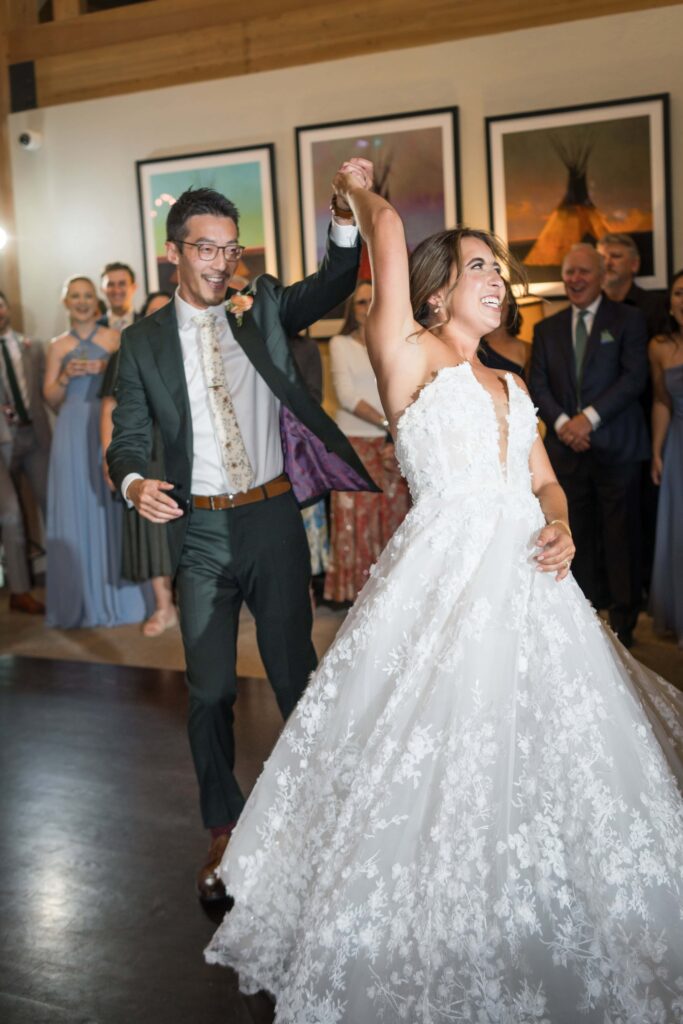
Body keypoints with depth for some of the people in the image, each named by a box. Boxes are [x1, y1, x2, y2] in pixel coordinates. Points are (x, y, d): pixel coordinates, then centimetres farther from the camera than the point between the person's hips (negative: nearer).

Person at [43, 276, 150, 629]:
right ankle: (82, 599, 8)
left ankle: (118, 594, 6)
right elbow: (50, 399, 8)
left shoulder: (115, 338, 7)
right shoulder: (58, 346, 11)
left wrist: (107, 369, -12)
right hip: (73, 432, 2)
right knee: (76, 507, 1)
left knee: (113, 505, -3)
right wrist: (65, 376, -9)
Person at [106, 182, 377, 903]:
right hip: (199, 528, 0)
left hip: (274, 517, 0)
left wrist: (349, 216, -25)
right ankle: (223, 830, 25)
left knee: (295, 671, 9)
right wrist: (135, 483, -19)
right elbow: (127, 437, 3)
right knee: (209, 688, 7)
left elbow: (333, 284, -7)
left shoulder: (265, 309, 4)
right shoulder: (144, 342, 3)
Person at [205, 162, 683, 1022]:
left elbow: (544, 480, 20)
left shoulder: (511, 386, 20)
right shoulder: (407, 355, 0)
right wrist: (357, 191, 13)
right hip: (446, 578, -6)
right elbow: (388, 230, -7)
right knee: (440, 767, -3)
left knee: (542, 759, 11)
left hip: (527, 582, 7)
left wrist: (561, 528, 0)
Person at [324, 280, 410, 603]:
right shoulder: (341, 344, 6)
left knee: (393, 515, 1)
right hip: (356, 442, -2)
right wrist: (387, 424, -10)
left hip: (394, 443, 2)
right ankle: (358, 591, 3)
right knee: (358, 516, -4)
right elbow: (346, 395, -4)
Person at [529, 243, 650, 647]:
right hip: (567, 447, 3)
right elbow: (538, 385, 8)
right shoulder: (547, 329, 14)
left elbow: (634, 377, -7)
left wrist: (590, 417, -16)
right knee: (579, 537, 7)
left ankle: (623, 623, 10)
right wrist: (562, 422, -10)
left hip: (616, 447, -3)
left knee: (621, 535, 0)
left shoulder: (629, 319, 3)